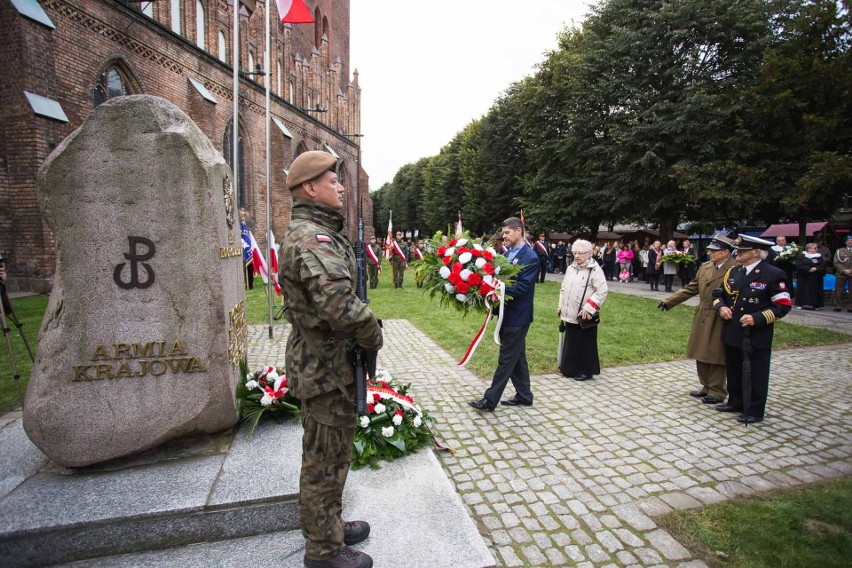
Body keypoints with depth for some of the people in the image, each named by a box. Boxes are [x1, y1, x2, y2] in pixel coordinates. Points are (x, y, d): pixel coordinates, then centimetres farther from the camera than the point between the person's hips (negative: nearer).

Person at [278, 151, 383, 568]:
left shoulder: (311, 232, 13)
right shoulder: (312, 237, -22)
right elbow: (340, 304, -34)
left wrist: (362, 332, 8)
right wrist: (373, 336, -17)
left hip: (320, 361, 11)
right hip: (327, 366, -11)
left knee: (326, 453, 24)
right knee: (326, 458, 6)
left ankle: (328, 526, 43)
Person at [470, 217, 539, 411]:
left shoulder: (530, 257, -15)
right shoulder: (507, 253, 9)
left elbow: (522, 287, -21)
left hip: (517, 316, -8)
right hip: (507, 313, 8)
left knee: (507, 358, -1)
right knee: (517, 356, 16)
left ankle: (490, 400, 5)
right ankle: (524, 395, 30)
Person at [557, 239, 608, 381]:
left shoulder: (595, 270, -11)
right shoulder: (570, 268, 11)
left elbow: (602, 292, -17)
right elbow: (563, 288, 19)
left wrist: (588, 308, -21)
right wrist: (561, 306, 13)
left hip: (585, 316, -6)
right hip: (569, 314, 7)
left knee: (585, 344, 4)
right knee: (570, 342, 15)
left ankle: (586, 371, 16)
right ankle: (569, 368, 27)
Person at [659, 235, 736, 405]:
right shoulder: (704, 267, 8)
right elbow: (690, 288, 12)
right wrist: (669, 301, 9)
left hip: (719, 322, -7)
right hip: (701, 319, 7)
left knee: (715, 357, 5)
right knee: (701, 355, 15)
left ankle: (717, 392, 21)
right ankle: (707, 387, 31)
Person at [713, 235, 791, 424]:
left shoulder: (773, 274, -11)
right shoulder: (733, 271, 8)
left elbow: (783, 306, -11)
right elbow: (718, 293, 17)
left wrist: (757, 318, -22)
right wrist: (720, 306, -4)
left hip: (757, 336, -6)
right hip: (732, 333, 6)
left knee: (756, 375, 6)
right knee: (733, 371, 19)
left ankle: (755, 411, 20)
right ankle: (735, 403, 35)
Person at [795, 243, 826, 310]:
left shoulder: (819, 257, 12)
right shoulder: (802, 256, 3)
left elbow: (823, 265, 2)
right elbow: (799, 265, -8)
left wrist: (816, 268, -16)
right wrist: (809, 269, -18)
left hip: (816, 278, 2)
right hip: (804, 277, -2)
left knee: (815, 291, 0)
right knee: (803, 290, -2)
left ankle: (816, 305, 4)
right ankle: (801, 304, 2)